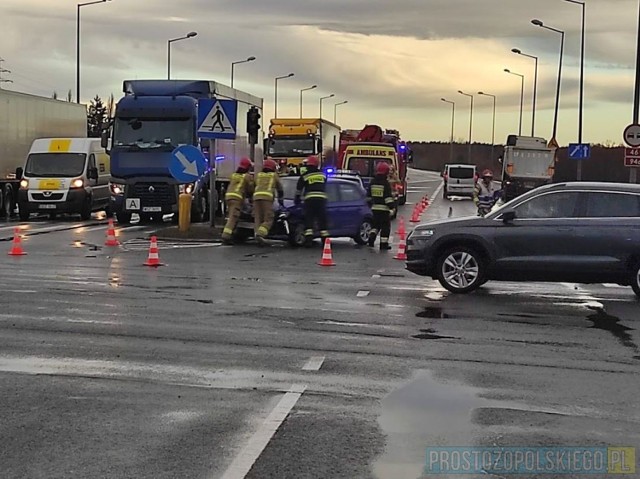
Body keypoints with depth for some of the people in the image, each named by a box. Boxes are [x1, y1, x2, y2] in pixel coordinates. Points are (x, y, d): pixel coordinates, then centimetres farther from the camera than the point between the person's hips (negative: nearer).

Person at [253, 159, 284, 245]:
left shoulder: (258, 175, 28)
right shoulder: (274, 175, 22)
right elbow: (280, 189, 30)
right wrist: (281, 200, 45)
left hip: (256, 196, 3)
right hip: (267, 197, -3)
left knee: (258, 219, 7)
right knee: (268, 220, -5)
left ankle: (258, 234, -6)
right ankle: (260, 234, -25)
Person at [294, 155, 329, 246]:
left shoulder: (304, 176, 7)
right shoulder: (322, 175, 14)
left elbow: (299, 189, 14)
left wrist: (297, 199, 28)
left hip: (310, 199, -2)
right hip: (322, 198, 2)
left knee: (309, 220, 0)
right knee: (322, 221, 7)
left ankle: (308, 239, -11)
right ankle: (325, 240, 6)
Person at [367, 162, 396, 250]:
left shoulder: (372, 183, 6)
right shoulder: (386, 183, -12)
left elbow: (368, 196, 13)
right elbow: (389, 197, -16)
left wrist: (370, 205, 25)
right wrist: (392, 207, -14)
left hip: (374, 208, 5)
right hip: (384, 208, -5)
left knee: (376, 225, 19)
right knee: (385, 226, 3)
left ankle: (371, 237, 0)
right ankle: (383, 244, 4)